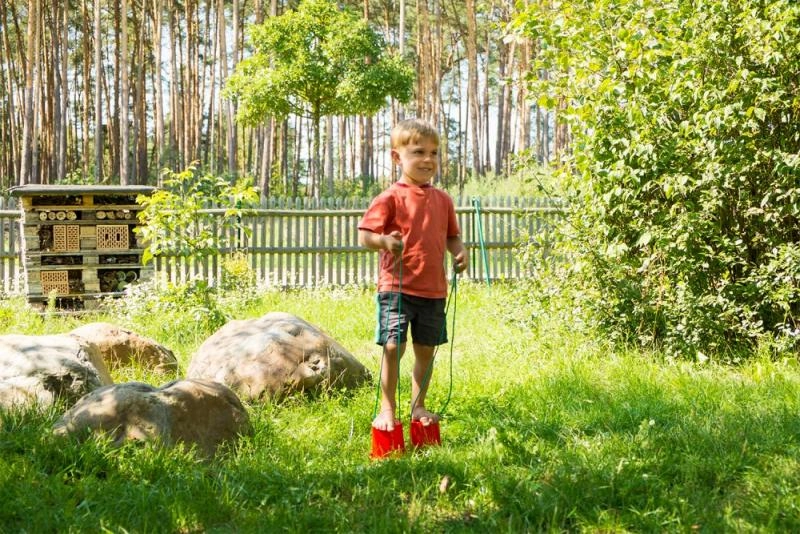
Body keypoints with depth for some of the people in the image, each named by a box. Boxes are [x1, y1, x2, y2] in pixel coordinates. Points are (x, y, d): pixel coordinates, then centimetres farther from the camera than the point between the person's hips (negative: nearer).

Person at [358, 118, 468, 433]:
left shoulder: (442, 200, 11)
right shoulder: (391, 198, -7)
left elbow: (451, 236, 21)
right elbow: (364, 235, -9)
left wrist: (460, 251, 0)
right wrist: (384, 241, -30)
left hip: (434, 289, 5)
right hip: (397, 286, -5)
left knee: (426, 349, 13)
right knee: (393, 346, -10)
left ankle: (418, 407, 28)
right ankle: (387, 410, 4)